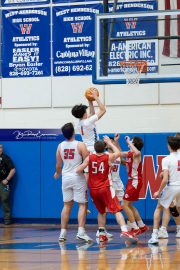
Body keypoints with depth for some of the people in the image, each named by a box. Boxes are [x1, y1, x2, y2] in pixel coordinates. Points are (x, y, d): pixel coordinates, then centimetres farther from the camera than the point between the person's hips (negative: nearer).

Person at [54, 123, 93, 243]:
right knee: (82, 205, 0)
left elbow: (58, 165, 10)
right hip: (78, 178, -5)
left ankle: (63, 233, 11)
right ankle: (81, 232, -11)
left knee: (67, 205, 12)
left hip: (65, 178, 5)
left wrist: (57, 173, 30)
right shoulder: (80, 145, -11)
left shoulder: (60, 146, 2)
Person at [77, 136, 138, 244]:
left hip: (93, 190, 3)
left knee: (102, 212, 22)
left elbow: (78, 170, -6)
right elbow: (118, 152, 17)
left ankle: (102, 234, 19)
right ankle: (124, 231, -26)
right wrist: (109, 142, 27)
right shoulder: (108, 157, -4)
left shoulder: (89, 158, -1)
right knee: (117, 210, -8)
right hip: (105, 188, -3)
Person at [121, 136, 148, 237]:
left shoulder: (136, 154, -18)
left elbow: (137, 152, -44)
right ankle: (142, 226, 28)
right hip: (131, 180, 10)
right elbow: (119, 154, 27)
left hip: (135, 182, -10)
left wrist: (129, 142, -31)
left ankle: (135, 229, -5)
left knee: (124, 205, -11)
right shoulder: (129, 154, 9)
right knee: (129, 205, 18)